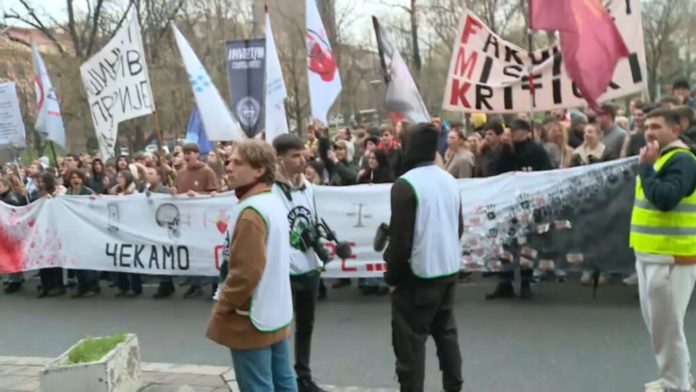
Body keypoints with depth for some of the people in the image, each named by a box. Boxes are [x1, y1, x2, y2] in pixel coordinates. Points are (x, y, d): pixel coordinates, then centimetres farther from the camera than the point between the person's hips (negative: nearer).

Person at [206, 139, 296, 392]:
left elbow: (245, 272, -26)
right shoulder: (274, 203, 9)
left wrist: (223, 306, -11)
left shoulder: (250, 212, -21)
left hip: (252, 318, -9)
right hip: (277, 312, 9)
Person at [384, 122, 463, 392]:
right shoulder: (449, 180, 5)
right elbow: (459, 227, 13)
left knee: (410, 340, 1)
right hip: (450, 269, 7)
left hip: (419, 274, -7)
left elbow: (400, 238, -17)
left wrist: (392, 276, -5)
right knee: (446, 331, 19)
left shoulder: (406, 184, -17)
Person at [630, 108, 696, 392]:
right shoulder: (660, 158, 16)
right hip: (649, 255, 10)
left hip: (671, 258, -10)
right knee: (656, 323, 17)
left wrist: (645, 167, -21)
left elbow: (665, 200, -28)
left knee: (666, 326, -3)